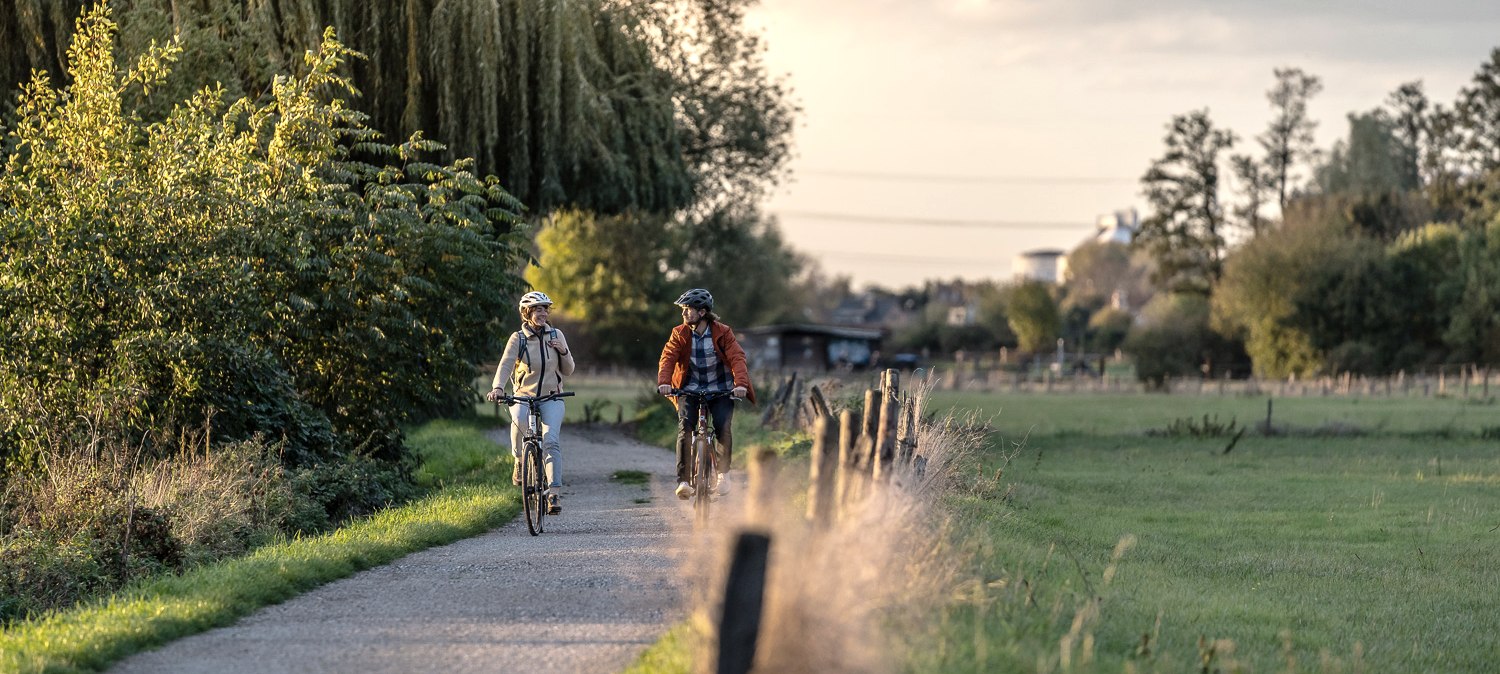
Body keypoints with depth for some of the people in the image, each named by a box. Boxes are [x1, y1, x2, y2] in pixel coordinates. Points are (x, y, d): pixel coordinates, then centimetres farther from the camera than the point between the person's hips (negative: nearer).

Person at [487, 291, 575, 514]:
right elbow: (505, 365, -17)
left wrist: (563, 351, -11)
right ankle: (519, 460, -7)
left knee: (551, 441, -21)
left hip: (551, 398, 1)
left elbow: (568, 371, 9)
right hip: (523, 396, -1)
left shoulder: (556, 335, 5)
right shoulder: (518, 339, -2)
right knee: (519, 420, -35)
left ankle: (554, 492, -27)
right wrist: (497, 388, -36)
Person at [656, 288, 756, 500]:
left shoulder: (722, 333, -8)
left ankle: (722, 473, -5)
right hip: (690, 389, 1)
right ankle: (683, 480, -18)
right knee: (685, 426, -21)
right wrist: (664, 382, -32)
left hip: (720, 389, -1)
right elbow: (668, 358, -13)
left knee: (723, 426, -24)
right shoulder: (680, 334, -2)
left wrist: (741, 384, -35)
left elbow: (737, 358, -18)